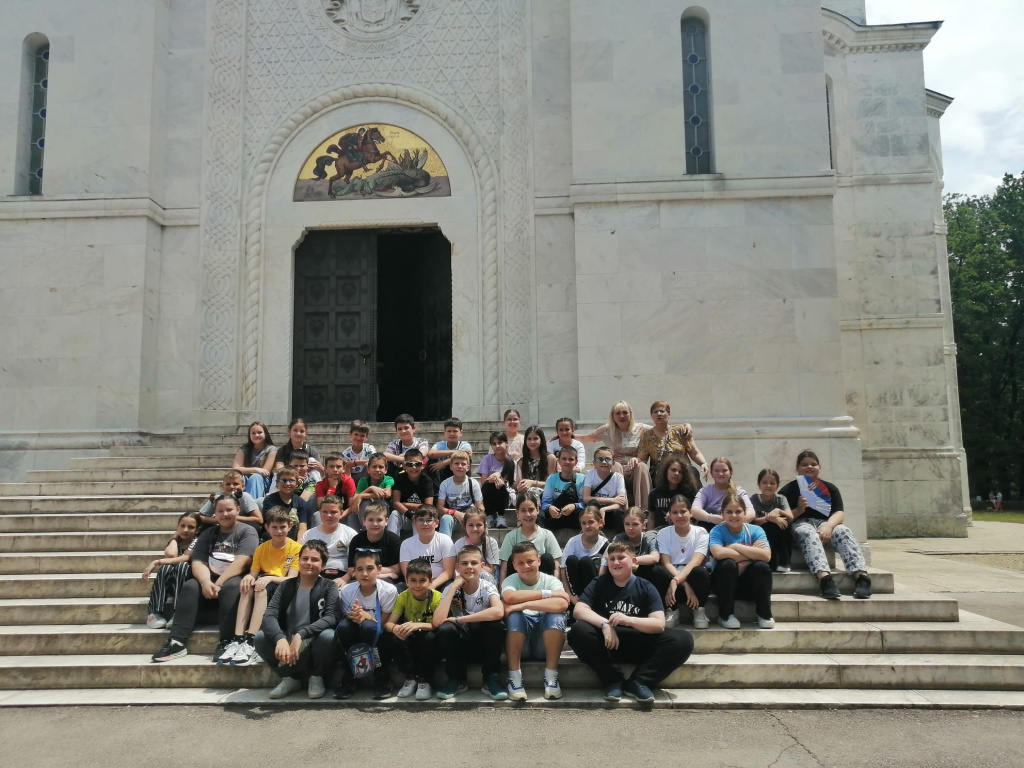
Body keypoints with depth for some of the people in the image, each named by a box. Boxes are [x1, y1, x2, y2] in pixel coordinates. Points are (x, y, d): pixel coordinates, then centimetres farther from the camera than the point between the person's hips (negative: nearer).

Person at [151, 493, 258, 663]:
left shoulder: (247, 531, -2)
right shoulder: (208, 534, 13)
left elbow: (241, 562, -16)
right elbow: (198, 562, 0)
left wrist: (218, 584, -24)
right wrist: (206, 582, -21)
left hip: (234, 580, -4)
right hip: (211, 581, 4)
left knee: (230, 586, -35)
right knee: (190, 586, -23)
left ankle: (226, 642, -38)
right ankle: (176, 643, -28)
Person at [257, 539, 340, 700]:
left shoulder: (329, 587, -4)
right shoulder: (287, 585, 3)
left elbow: (331, 618, -20)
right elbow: (269, 615, -11)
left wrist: (301, 634, -35)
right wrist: (280, 638, -32)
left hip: (316, 644, -2)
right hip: (288, 642, 3)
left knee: (329, 635, -33)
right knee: (260, 637, -22)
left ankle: (318, 678, -3)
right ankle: (291, 678, 1)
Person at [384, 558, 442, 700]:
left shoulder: (437, 597, -17)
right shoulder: (403, 597, -9)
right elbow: (388, 624, -15)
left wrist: (419, 625, -44)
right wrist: (395, 628, -40)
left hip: (429, 643, -2)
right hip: (411, 642, 2)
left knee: (430, 637, -35)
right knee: (394, 639, -28)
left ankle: (424, 680, -15)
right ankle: (410, 678, -8)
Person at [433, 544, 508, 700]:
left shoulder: (487, 587, -12)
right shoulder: (451, 589, -8)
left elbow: (498, 612, -36)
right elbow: (437, 621, -25)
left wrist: (459, 619, -32)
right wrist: (454, 586, -22)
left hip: (485, 644, -1)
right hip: (461, 646, 1)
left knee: (494, 623, -32)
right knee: (446, 629, -30)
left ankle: (491, 678, -13)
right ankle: (457, 679, -7)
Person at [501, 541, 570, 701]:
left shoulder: (551, 581, -2)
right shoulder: (510, 581, 0)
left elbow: (562, 604, -26)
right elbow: (509, 597, -27)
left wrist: (523, 605, -29)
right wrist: (547, 593, -22)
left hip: (546, 645, 0)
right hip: (519, 645, 0)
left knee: (556, 615, -28)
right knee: (515, 616, -29)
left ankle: (551, 676, -18)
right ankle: (514, 676, -21)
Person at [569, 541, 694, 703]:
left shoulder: (646, 587, 2)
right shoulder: (599, 584, 4)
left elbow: (659, 624, -10)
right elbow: (578, 610, -10)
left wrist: (629, 620, -28)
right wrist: (604, 624, -28)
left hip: (639, 645, 0)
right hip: (608, 643, 0)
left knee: (683, 640, -21)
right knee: (578, 631, -31)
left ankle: (637, 682, -19)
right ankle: (614, 680, -19)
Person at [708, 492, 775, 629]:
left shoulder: (755, 530, -4)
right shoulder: (718, 530, -9)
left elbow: (766, 556, -22)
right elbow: (718, 553, -31)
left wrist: (736, 546, -21)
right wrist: (751, 553, -22)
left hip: (748, 583, 1)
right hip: (724, 583, -1)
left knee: (761, 566, -28)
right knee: (728, 564, -32)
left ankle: (764, 614, -6)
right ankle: (726, 615, -15)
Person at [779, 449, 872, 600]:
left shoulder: (830, 488, 17)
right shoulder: (789, 489, 10)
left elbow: (839, 513, 1)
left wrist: (828, 526, -20)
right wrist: (798, 510, -17)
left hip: (825, 524, 3)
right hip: (800, 524, -3)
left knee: (844, 532, -31)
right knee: (810, 534, -39)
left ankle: (861, 577, -48)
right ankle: (825, 579, -62)